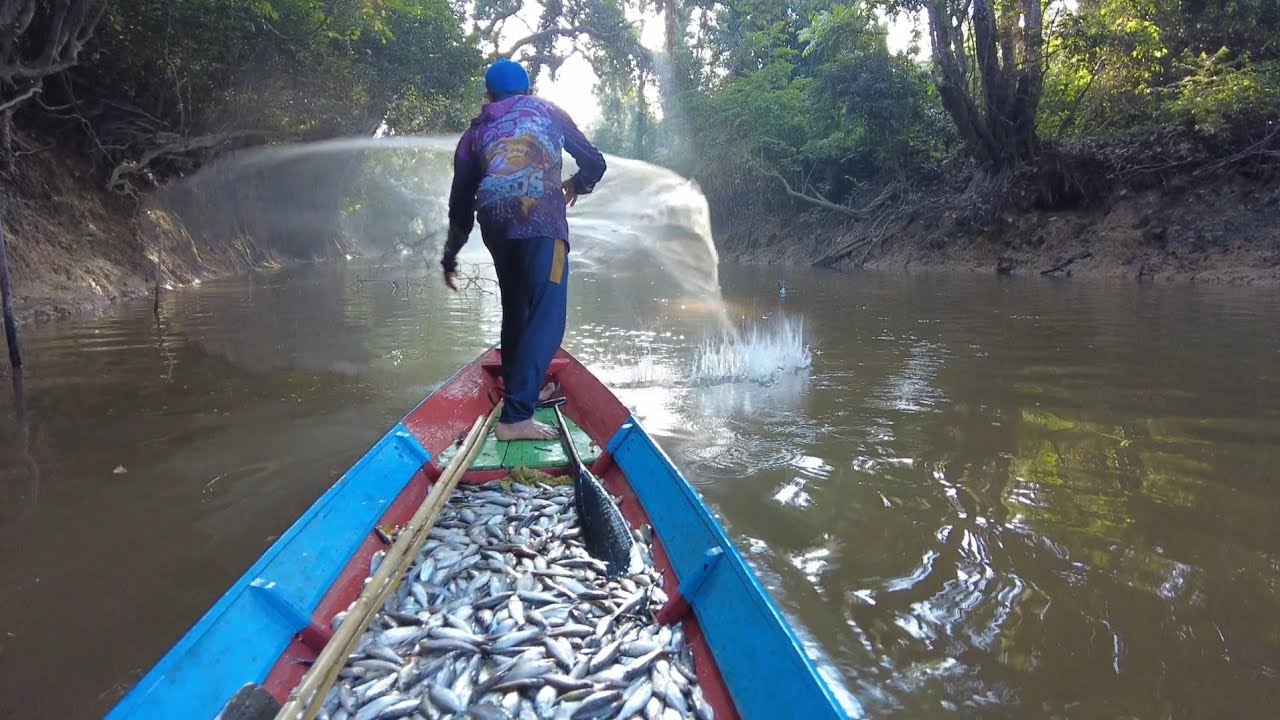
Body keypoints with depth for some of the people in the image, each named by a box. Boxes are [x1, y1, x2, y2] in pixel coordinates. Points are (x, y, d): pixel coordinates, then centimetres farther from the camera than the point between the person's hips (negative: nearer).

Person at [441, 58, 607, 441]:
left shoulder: (475, 131, 27)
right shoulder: (546, 111, 23)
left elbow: (460, 202, 25)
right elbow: (594, 162, 22)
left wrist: (450, 257, 35)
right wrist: (575, 186, 44)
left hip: (495, 222, 4)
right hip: (540, 218, -4)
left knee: (516, 308, 20)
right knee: (546, 315, -8)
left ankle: (520, 390, 32)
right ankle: (516, 416, -18)